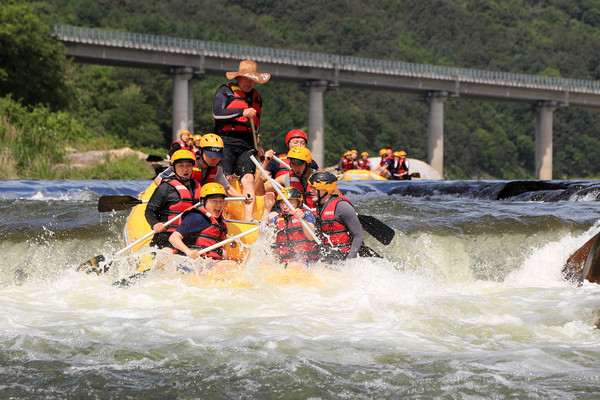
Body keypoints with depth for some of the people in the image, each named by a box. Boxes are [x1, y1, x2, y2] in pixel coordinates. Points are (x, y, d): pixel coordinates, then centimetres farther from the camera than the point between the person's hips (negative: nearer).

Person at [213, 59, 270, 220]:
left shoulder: (256, 97, 26)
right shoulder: (225, 92, 7)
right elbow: (217, 113, -10)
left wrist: (256, 143, 25)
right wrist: (242, 112, -16)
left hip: (247, 146, 4)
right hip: (227, 141, -4)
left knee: (248, 179, -14)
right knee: (226, 178, -16)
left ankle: (248, 218, -25)